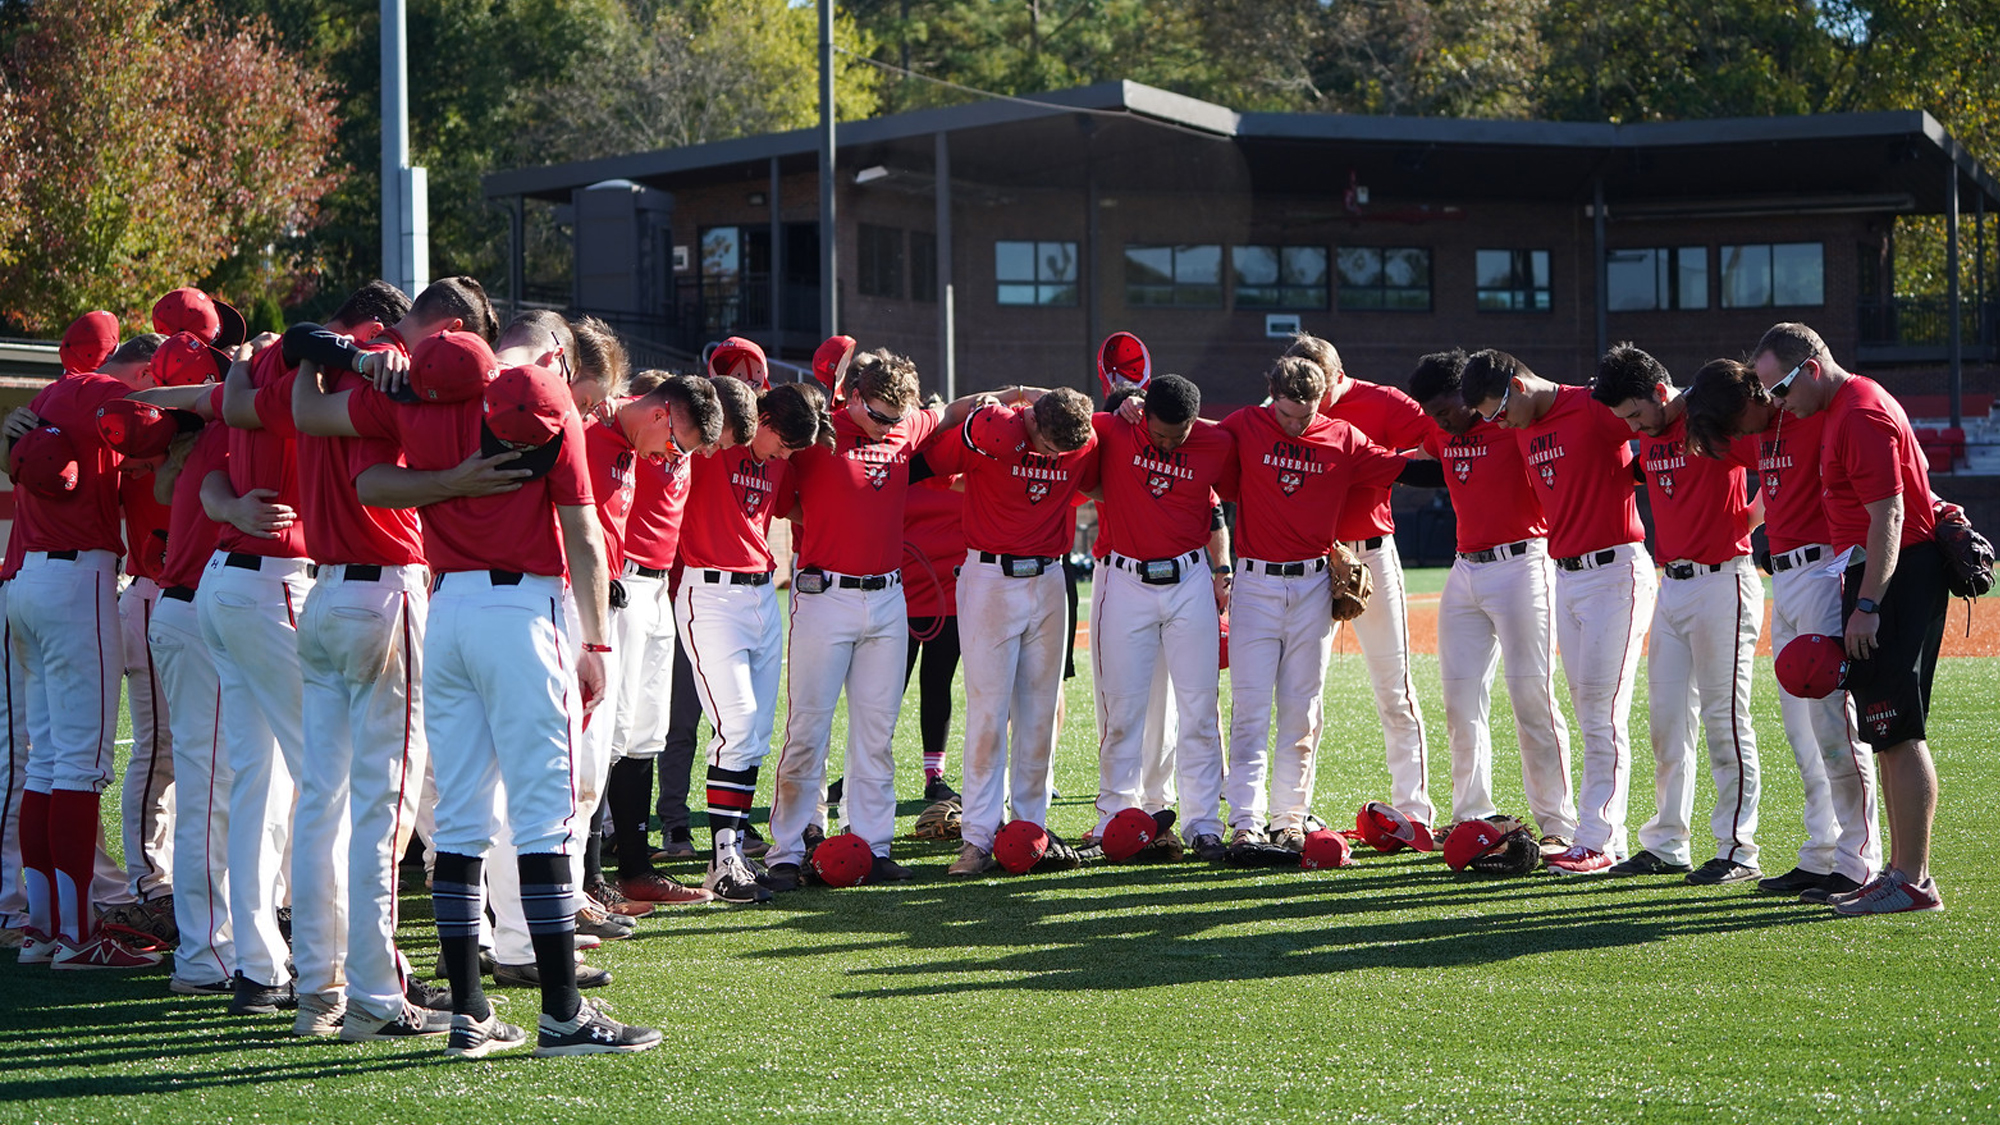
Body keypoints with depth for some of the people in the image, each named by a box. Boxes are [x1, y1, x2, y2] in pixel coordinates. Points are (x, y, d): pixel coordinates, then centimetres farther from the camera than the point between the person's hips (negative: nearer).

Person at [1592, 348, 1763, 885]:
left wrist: (1748, 519, -11)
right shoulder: (1650, 436, 10)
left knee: (1725, 719, -6)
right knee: (1666, 719, 10)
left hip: (1722, 581, -8)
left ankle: (1738, 850, -2)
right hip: (1671, 582, 8)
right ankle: (1665, 845, 17)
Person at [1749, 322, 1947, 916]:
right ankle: (1901, 869, 18)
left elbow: (1887, 516, -21)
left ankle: (1914, 882, -10)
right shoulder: (1843, 406, 16)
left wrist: (1867, 606, -22)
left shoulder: (1862, 415, -17)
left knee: (1897, 732, -10)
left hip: (1895, 576, -11)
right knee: (1888, 733, 13)